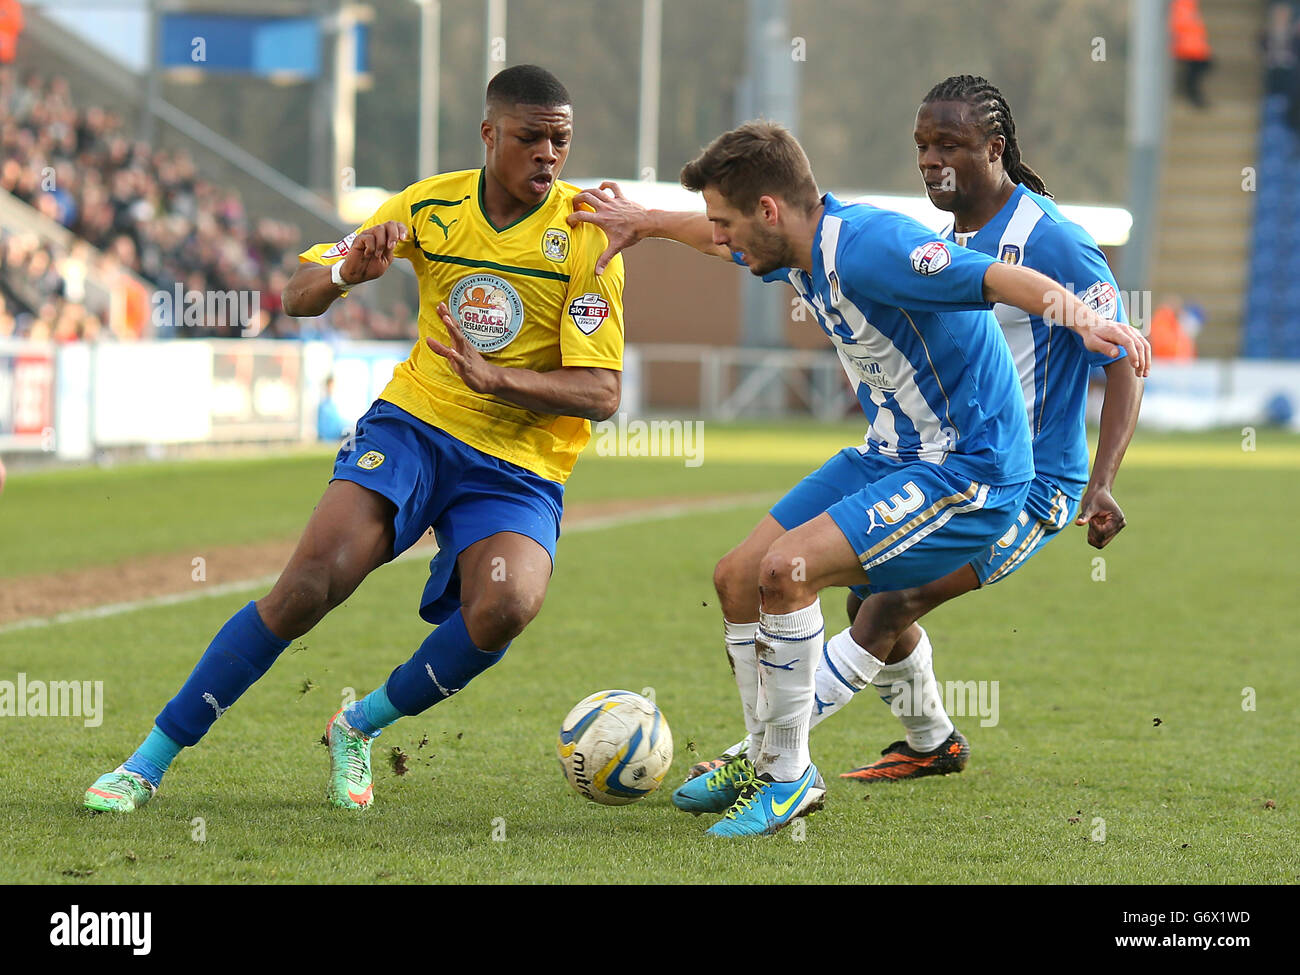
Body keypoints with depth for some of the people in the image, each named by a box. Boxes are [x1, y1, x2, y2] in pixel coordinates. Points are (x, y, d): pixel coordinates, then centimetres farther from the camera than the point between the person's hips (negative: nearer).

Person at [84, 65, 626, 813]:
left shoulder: (584, 234, -10)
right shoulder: (430, 207, -1)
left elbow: (603, 393, -15)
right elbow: (297, 297, 5)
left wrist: (493, 378, -31)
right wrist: (346, 274, -19)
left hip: (519, 470, -1)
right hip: (414, 423, 1)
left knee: (506, 606, -31)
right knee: (312, 581, -22)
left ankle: (360, 728, -2)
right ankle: (149, 763, -10)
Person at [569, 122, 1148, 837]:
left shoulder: (869, 247, -27)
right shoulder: (801, 246, 2)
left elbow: (996, 276, -41)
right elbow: (732, 244, 28)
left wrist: (1078, 313, -57)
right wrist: (647, 223, 36)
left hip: (969, 470, -10)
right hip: (890, 455, 10)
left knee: (786, 568, -25)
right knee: (737, 577, 10)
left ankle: (787, 777, -9)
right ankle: (767, 760, 28)